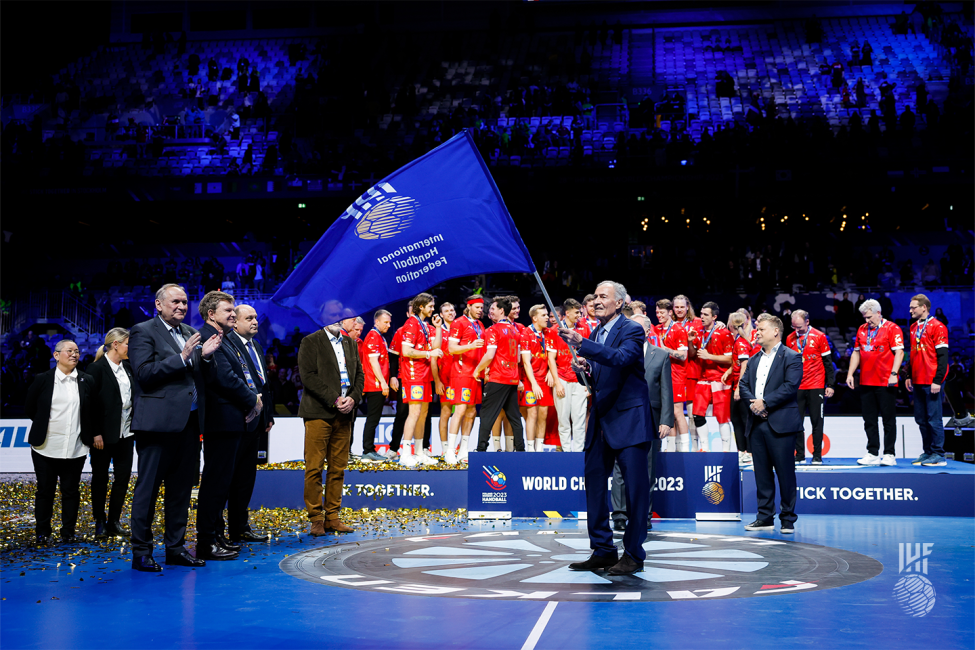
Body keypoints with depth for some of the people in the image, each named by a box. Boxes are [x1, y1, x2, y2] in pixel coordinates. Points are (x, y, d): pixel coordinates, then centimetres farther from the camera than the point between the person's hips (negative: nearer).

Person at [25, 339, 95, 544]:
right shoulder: (43, 380, 0)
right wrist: (45, 423, 9)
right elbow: (29, 408, 8)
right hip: (46, 448, -1)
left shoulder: (87, 381, 4)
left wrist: (91, 433, 5)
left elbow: (95, 410, 11)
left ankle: (68, 532, 18)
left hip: (75, 448, 1)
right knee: (45, 490, 8)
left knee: (71, 491, 7)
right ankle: (42, 533, 18)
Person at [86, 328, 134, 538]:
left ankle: (114, 521, 16)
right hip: (104, 434, -6)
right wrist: (95, 433, -15)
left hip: (125, 432, 6)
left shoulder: (128, 367, 9)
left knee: (123, 476, 6)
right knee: (100, 478, 6)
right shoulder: (97, 368, -10)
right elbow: (90, 403, -11)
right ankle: (100, 523, 16)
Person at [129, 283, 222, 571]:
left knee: (182, 488, 12)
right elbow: (144, 374, -14)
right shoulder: (143, 331, -3)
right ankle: (141, 552, 7)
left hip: (189, 421, 7)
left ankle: (176, 547, 21)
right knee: (148, 488, -1)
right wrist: (181, 357, -18)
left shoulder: (191, 333, 18)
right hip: (158, 421, -7)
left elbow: (201, 377, 17)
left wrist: (205, 356, -3)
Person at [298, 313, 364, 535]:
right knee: (314, 468, -4)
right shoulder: (310, 342, 0)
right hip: (319, 413, -5)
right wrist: (334, 400, -13)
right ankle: (316, 519, 3)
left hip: (343, 414, 5)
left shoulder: (350, 343, 18)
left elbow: (359, 374, 16)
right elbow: (308, 376, -9)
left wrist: (353, 398, -3)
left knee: (338, 468, 6)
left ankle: (332, 517, 12)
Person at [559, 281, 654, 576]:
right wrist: (584, 370, -2)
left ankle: (633, 554, 5)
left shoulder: (632, 330, -8)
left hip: (628, 419, -8)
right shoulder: (595, 334, 15)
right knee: (594, 483, 9)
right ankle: (602, 550, 19)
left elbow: (621, 358, -28)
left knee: (635, 488, -4)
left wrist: (581, 344, -33)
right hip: (600, 420, 8)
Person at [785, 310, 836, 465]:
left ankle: (817, 455, 9)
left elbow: (828, 362, 1)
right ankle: (799, 454, 11)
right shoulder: (790, 339, 6)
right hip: (797, 387, 3)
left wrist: (830, 385, -2)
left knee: (817, 422, 2)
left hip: (816, 387, -3)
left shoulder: (819, 337, -3)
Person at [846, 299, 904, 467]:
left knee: (888, 419, 0)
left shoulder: (892, 329, -4)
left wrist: (893, 373, -19)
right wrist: (850, 373, 12)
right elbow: (856, 352, 19)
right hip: (866, 382, 6)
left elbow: (899, 352, -10)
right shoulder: (862, 330, 14)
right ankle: (872, 454, 13)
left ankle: (889, 454, 6)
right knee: (869, 420, 7)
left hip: (885, 383, -6)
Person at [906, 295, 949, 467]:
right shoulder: (913, 327, 16)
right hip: (918, 382, 7)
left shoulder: (937, 327, -7)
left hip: (931, 382, -7)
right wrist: (909, 376, 16)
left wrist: (937, 381, -15)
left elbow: (942, 356, -10)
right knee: (921, 419, 9)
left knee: (933, 418, -5)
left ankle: (939, 455, 1)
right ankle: (928, 452, 17)